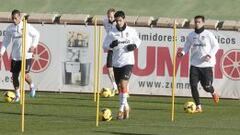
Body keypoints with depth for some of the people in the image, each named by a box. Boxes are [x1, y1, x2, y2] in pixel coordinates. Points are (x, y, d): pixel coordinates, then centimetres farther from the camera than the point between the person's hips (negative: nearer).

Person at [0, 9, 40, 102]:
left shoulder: (27, 27, -7)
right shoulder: (10, 28, 2)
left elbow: (36, 35, 6)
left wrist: (33, 46, -5)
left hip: (26, 55, -4)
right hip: (15, 56, 4)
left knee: (25, 75, -12)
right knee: (14, 76, 3)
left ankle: (32, 86, 20)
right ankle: (17, 95, 18)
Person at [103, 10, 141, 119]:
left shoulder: (131, 31, 1)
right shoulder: (112, 33, 1)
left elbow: (138, 41, 17)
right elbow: (104, 46, 3)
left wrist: (135, 45, -5)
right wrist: (111, 45, -18)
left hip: (128, 61, -3)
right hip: (116, 62, 3)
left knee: (123, 84, -16)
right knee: (119, 86, 8)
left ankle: (122, 108, -11)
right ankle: (125, 107, 22)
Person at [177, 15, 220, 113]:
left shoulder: (208, 34, -4)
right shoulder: (191, 35, 5)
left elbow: (216, 46, 3)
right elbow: (187, 46, 13)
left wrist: (210, 55, -12)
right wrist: (182, 53, -8)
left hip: (206, 64, -3)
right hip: (195, 64, 3)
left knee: (207, 86, -3)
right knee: (193, 85, -9)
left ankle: (213, 92, 35)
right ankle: (198, 107, 1)